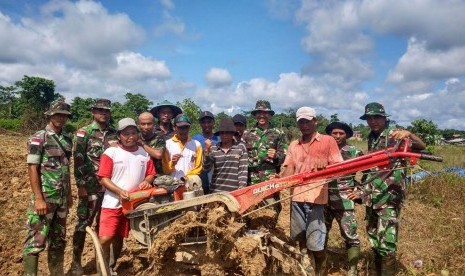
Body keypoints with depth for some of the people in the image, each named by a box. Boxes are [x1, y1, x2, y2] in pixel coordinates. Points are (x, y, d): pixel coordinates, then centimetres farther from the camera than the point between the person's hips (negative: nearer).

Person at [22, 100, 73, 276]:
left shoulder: (68, 139, 10)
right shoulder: (38, 138, -8)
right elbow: (32, 169, -12)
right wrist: (38, 198, -18)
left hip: (62, 198, 6)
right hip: (44, 197, -6)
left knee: (59, 239, 14)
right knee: (36, 240, -3)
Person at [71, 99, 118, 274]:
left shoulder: (115, 134, 9)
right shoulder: (84, 133, -3)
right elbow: (78, 161, -8)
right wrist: (82, 186, -13)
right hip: (90, 187, -4)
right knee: (84, 223, 2)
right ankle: (76, 262, 16)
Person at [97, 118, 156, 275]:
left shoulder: (144, 154, 6)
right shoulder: (111, 153, -6)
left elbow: (151, 174, 13)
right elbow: (103, 178, -9)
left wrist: (146, 181, -10)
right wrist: (120, 191, -21)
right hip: (112, 203, -3)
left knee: (119, 238, 16)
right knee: (105, 239, -11)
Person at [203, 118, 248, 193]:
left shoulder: (241, 147, -1)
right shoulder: (213, 148, 3)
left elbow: (243, 170, -3)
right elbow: (206, 169, -2)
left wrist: (242, 188, -9)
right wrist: (207, 151, -13)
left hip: (235, 191, -1)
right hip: (216, 191, 2)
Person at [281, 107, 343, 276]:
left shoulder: (328, 141, 3)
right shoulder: (293, 145, 15)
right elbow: (289, 169, 7)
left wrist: (324, 167, -22)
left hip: (316, 197, -4)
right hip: (296, 197, 4)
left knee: (315, 243, -4)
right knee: (300, 238, 13)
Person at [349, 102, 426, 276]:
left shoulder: (394, 135, -6)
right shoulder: (371, 139, 15)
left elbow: (421, 146, -21)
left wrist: (409, 135, -40)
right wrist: (363, 192, 21)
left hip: (389, 197, -7)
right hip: (372, 198, 7)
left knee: (386, 243, -10)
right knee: (374, 241, 15)